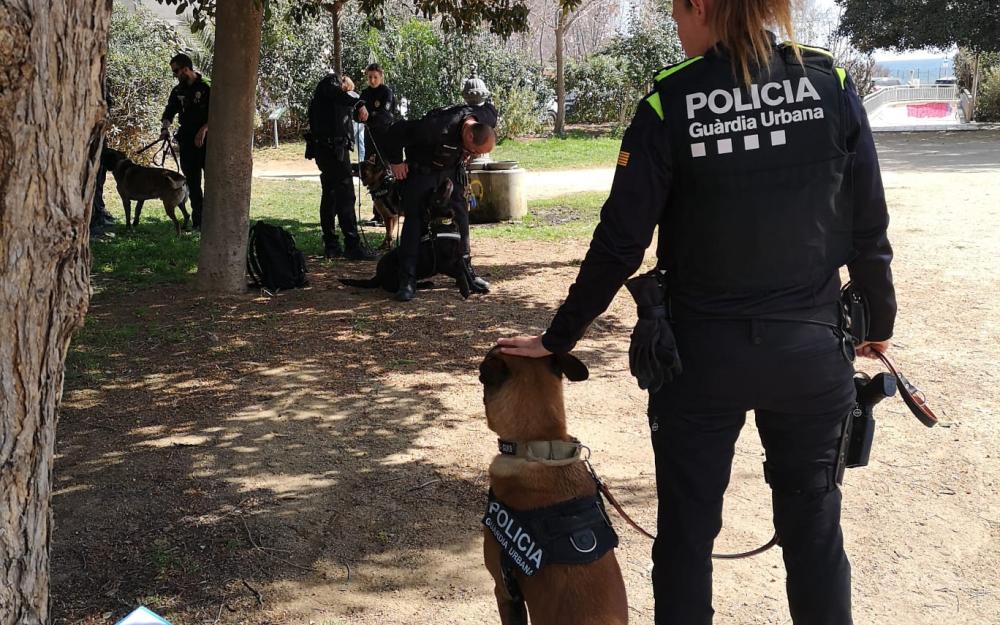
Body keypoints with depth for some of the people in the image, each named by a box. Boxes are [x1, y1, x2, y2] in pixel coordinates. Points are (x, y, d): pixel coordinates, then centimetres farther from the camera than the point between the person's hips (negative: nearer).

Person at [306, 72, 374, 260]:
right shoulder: (330, 82, 0)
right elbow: (338, 94, -24)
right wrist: (359, 103, -34)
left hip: (324, 150, 10)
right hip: (334, 147, -10)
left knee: (329, 195, 13)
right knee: (345, 196, -12)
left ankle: (330, 245, 17)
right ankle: (352, 245, -15)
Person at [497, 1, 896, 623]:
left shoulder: (670, 102, -10)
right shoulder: (831, 84, -5)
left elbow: (619, 246, -9)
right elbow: (868, 229, -1)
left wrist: (558, 338, 2)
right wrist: (879, 322, 15)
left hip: (701, 354, -2)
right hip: (813, 348, 2)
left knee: (687, 526, 14)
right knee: (813, 522, 17)